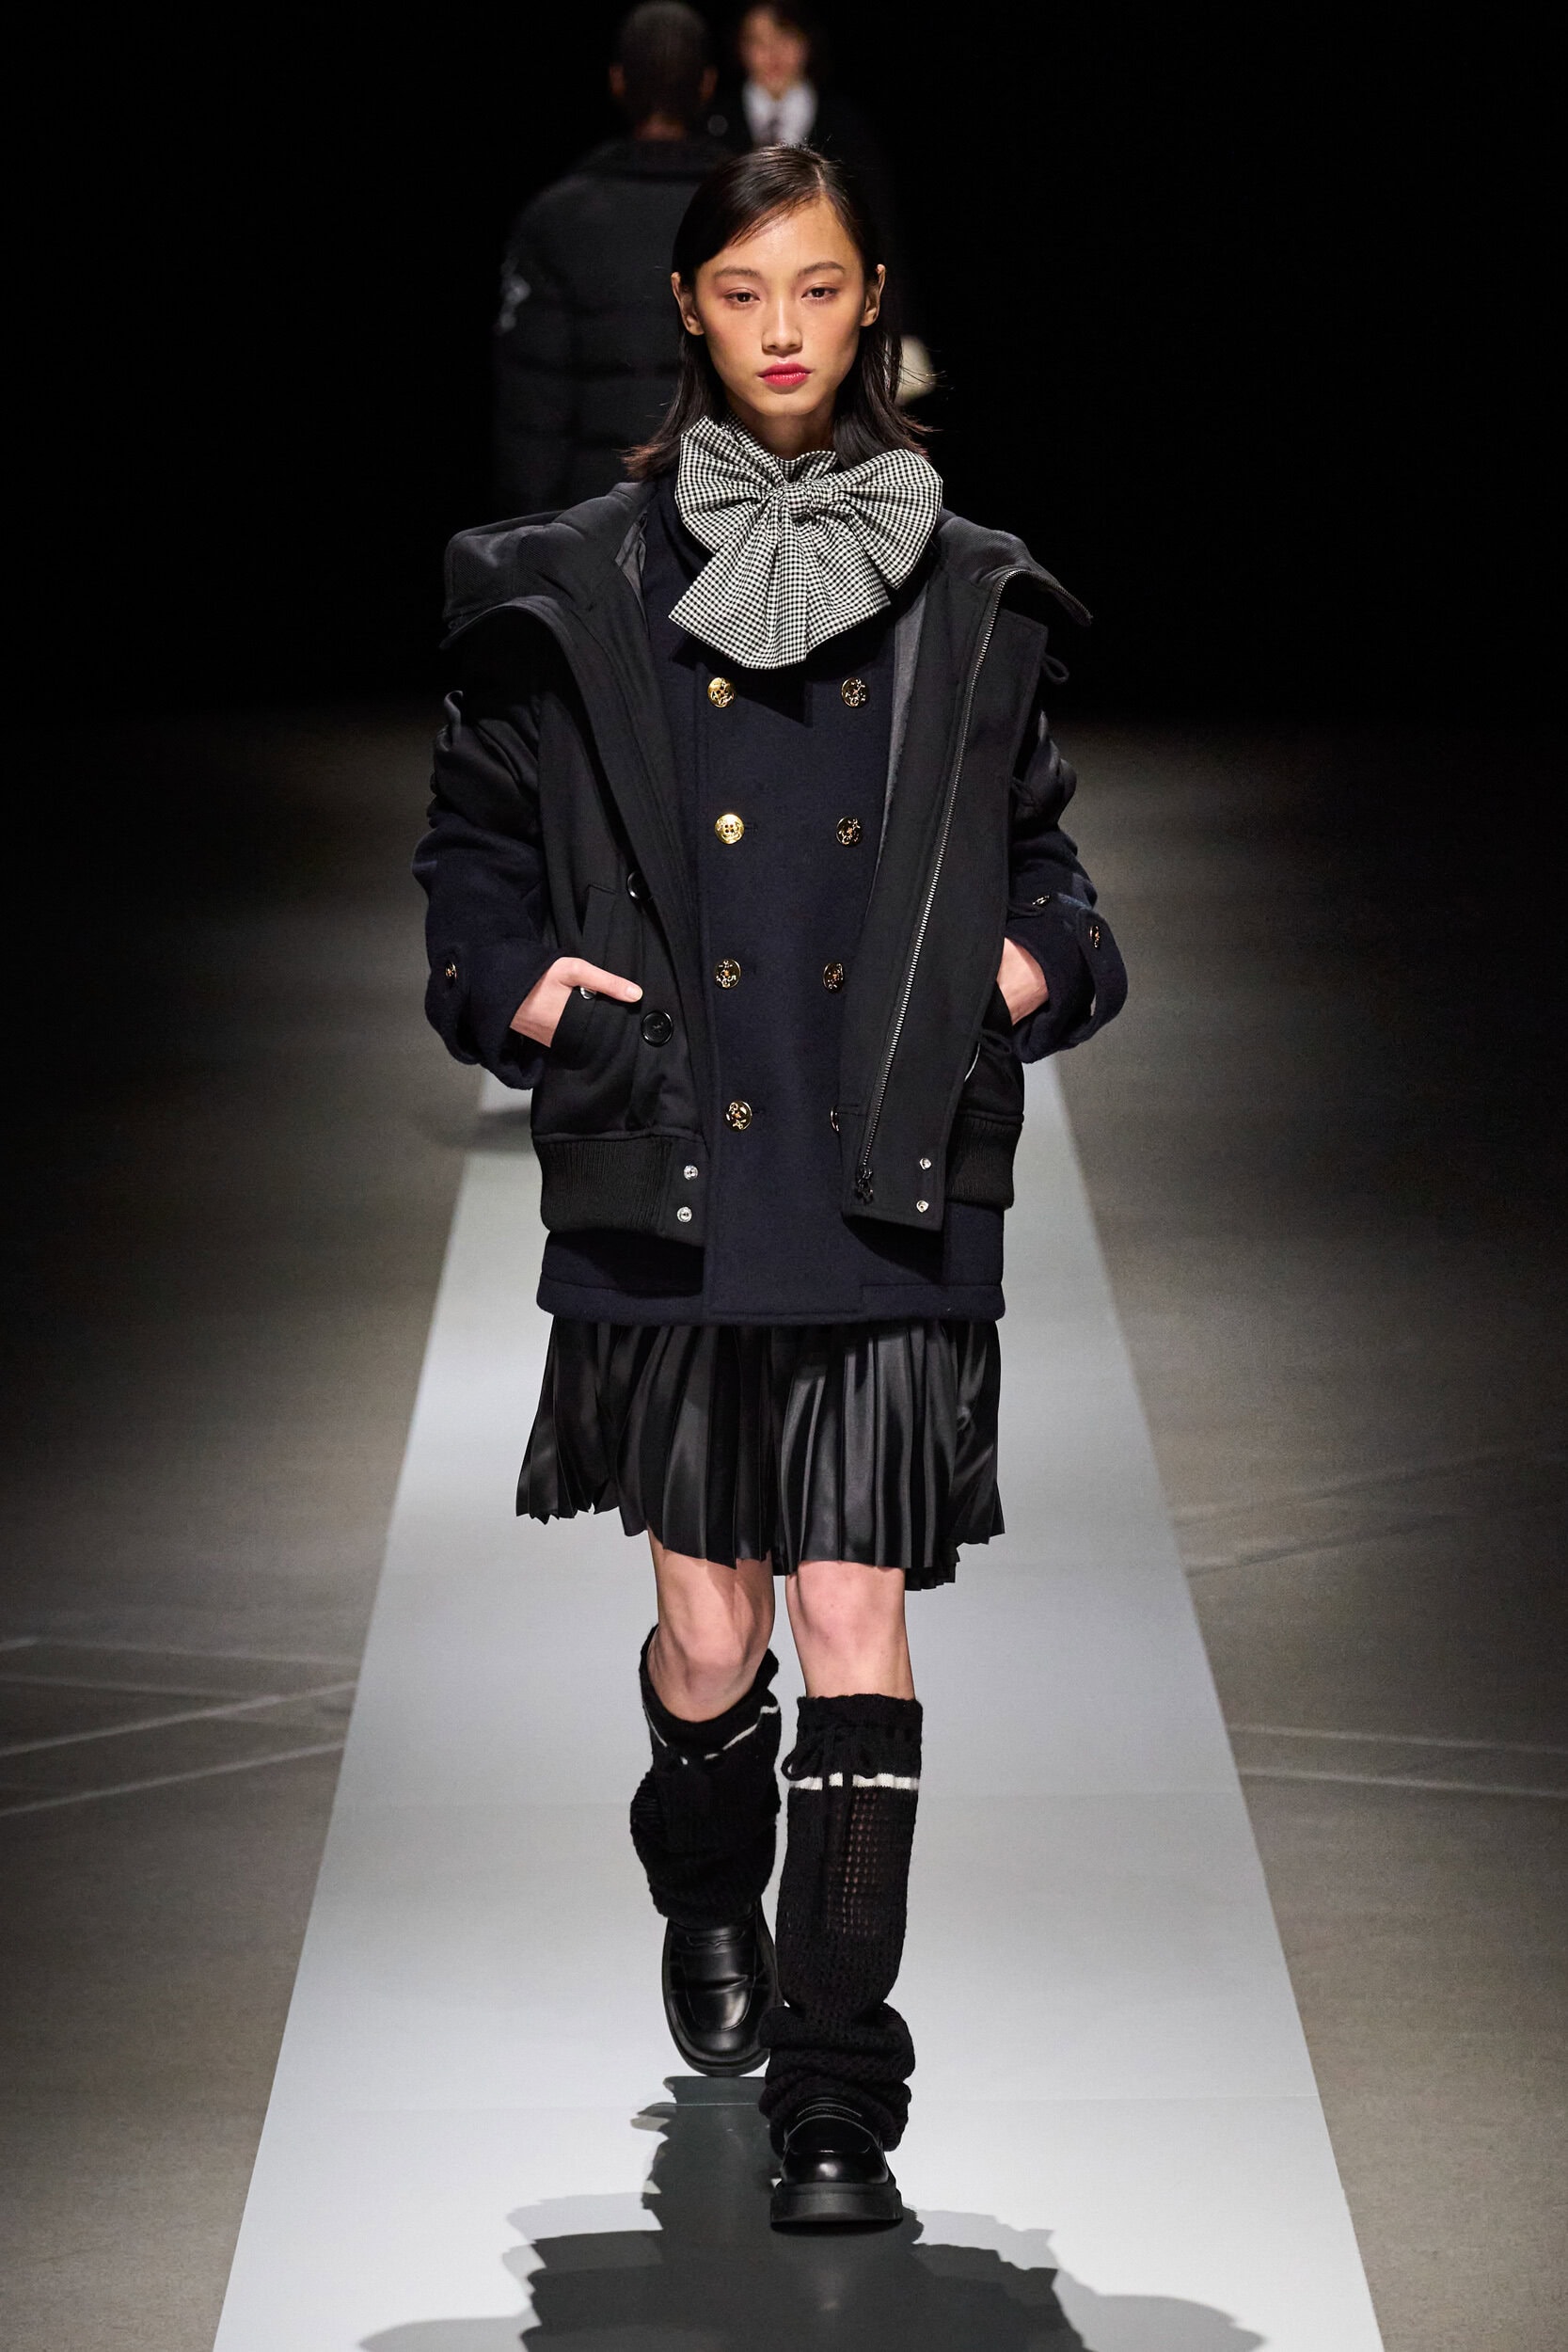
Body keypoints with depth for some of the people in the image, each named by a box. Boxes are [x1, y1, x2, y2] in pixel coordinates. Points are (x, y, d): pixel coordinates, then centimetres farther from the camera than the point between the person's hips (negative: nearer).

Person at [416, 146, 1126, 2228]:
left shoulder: (971, 601, 8)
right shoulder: (577, 593, 5)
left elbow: (1036, 846, 19)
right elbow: (473, 841, 12)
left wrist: (1043, 966, 0)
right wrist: (517, 983, -5)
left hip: (893, 1193, 0)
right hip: (667, 1185, 0)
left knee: (856, 1610, -7)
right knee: (708, 1630, 6)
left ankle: (838, 2089, -2)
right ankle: (709, 1904, 41)